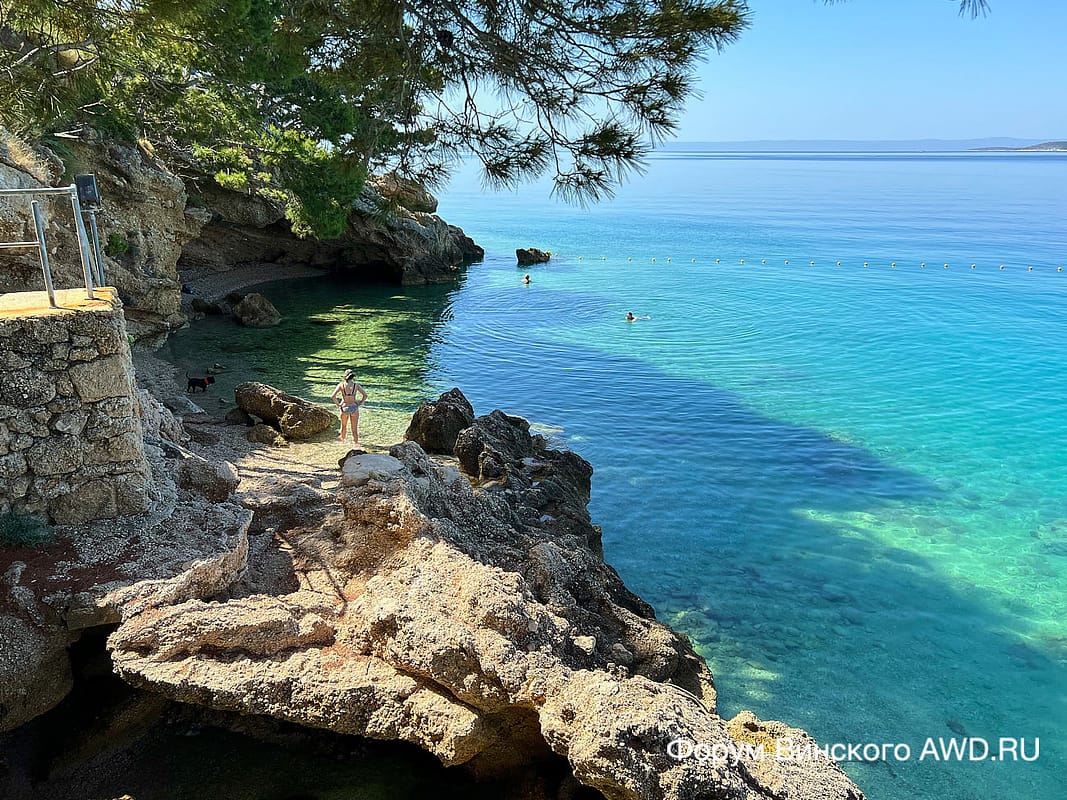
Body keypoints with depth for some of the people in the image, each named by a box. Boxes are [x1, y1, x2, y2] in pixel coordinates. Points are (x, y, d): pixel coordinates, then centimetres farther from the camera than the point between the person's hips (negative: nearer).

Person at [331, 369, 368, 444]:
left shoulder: (341, 385, -9)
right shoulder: (356, 385, -8)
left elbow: (333, 396, -14)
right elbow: (365, 395, -10)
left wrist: (338, 404, -2)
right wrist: (360, 403, 0)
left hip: (344, 407, 1)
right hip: (354, 407, -1)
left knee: (343, 425, 26)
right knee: (355, 427, 11)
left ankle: (342, 438, 47)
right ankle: (355, 441, 18)